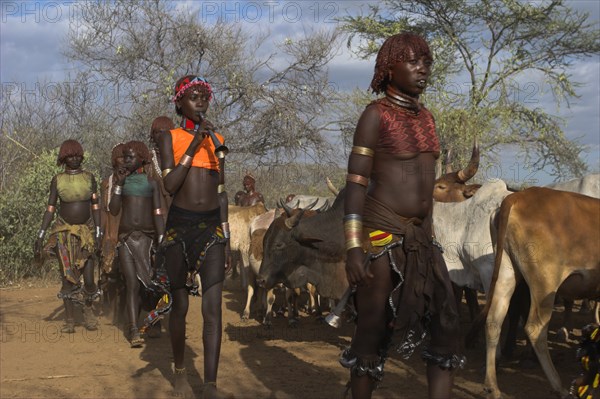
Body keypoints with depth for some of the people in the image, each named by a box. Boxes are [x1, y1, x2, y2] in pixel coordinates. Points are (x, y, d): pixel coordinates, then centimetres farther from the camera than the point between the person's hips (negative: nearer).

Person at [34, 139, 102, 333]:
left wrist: (98, 232, -3)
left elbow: (95, 207, 4)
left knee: (88, 279, -5)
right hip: (64, 231, 0)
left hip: (86, 231, 0)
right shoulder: (57, 180, 0)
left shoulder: (89, 177, 3)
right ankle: (69, 319, 8)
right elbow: (50, 209, 1)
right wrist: (40, 236, -5)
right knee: (67, 276, -1)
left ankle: (88, 308, 23)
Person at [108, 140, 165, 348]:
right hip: (126, 237, 1)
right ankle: (134, 330, -8)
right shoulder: (121, 181, 11)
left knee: (148, 281, -6)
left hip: (146, 236, -1)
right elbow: (113, 211, 2)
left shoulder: (151, 182, 8)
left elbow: (158, 214, 6)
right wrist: (119, 184, -5)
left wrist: (161, 239, -1)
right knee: (132, 283, -6)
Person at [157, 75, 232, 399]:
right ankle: (180, 371, 28)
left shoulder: (216, 139, 12)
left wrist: (227, 239, 12)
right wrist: (194, 145, -13)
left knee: (213, 308, -9)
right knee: (180, 305, 7)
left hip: (212, 226, 2)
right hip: (180, 225, -2)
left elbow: (221, 192, 14)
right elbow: (170, 185, -12)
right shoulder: (171, 138, 2)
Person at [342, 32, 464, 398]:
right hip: (381, 235, -7)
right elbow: (355, 184, -11)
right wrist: (354, 248, -17)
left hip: (420, 238, 7)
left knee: (447, 323, 4)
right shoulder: (376, 114, -7)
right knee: (374, 330, 0)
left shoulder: (426, 117, 14)